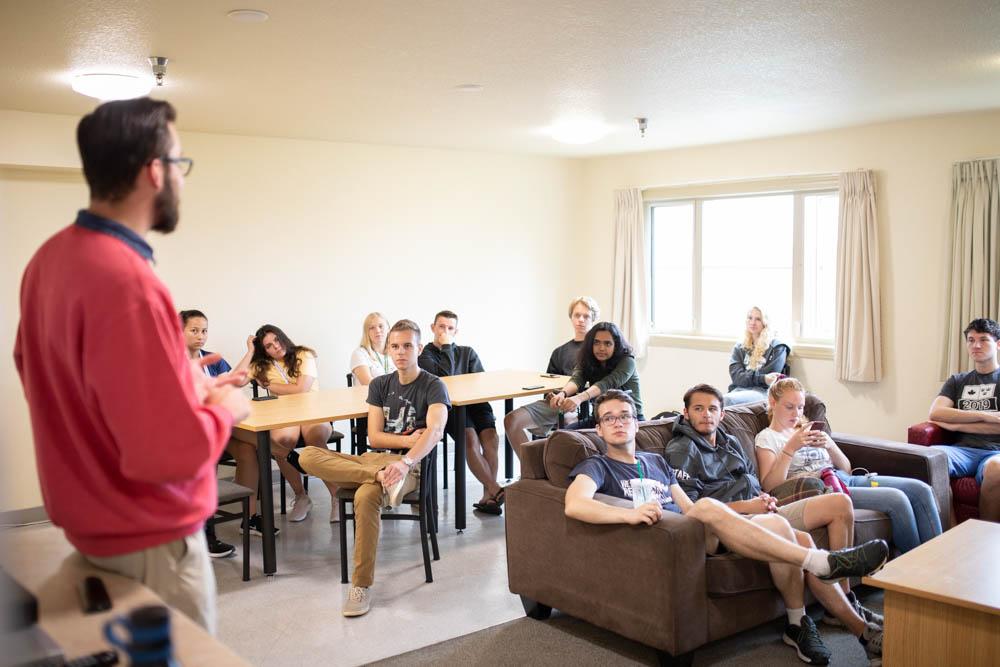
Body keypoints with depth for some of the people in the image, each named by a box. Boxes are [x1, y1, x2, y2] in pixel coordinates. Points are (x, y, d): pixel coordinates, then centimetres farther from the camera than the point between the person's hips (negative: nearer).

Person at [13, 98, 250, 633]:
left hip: (91, 520, 9)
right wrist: (222, 410, -10)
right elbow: (169, 451, -31)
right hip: (146, 540, -9)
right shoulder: (128, 284, -30)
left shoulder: (52, 256, 0)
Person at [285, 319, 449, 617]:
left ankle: (361, 586, -26)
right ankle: (382, 477, -36)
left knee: (366, 495, -39)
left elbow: (435, 431, -21)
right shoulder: (380, 385, 14)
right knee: (308, 455, -18)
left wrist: (405, 461, -37)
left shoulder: (433, 386, -2)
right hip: (374, 458, 6)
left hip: (410, 463, -5)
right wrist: (408, 439, -9)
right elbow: (374, 437, 8)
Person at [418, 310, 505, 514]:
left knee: (491, 435, -25)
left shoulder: (467, 352, 23)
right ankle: (495, 490, -34)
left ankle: (488, 496, -24)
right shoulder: (425, 354, 10)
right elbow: (445, 375, -8)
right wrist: (446, 346, -1)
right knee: (470, 437, -31)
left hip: (473, 404, 3)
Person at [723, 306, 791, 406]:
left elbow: (771, 377, -3)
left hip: (763, 391, -3)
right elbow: (736, 376, 4)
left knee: (727, 400, -36)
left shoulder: (777, 347, 9)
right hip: (739, 390, 4)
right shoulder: (739, 348, 21)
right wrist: (762, 378, -13)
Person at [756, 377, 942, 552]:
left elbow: (846, 469, 16)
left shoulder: (808, 429, 23)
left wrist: (830, 445, -4)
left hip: (846, 480, 8)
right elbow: (770, 487, -12)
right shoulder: (766, 438, 4)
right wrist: (790, 448, -17)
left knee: (920, 489, -9)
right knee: (896, 499, -24)